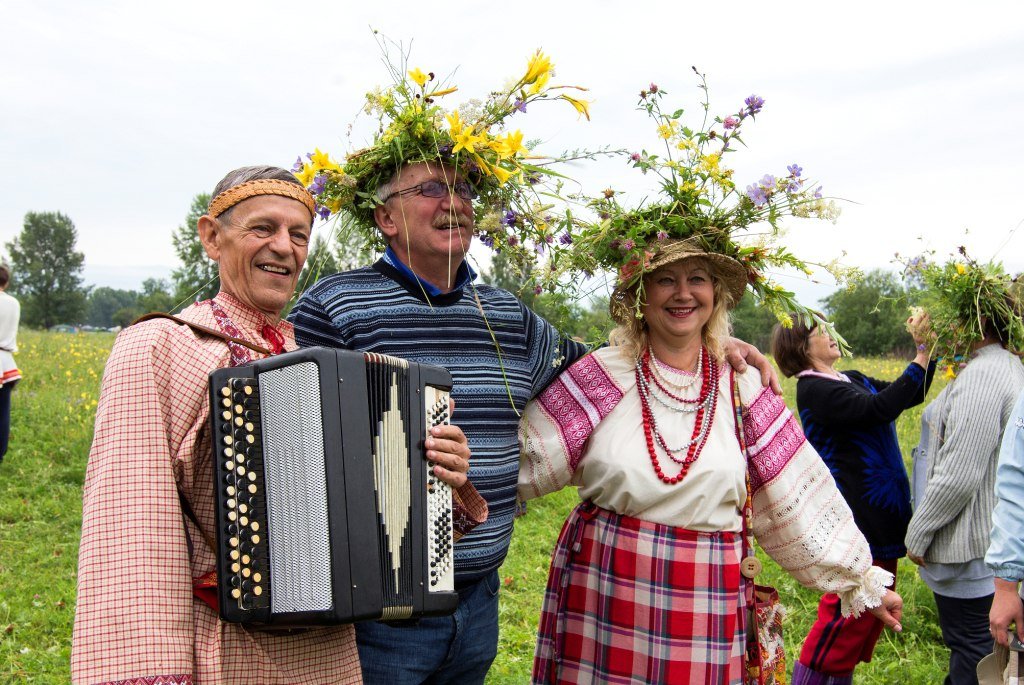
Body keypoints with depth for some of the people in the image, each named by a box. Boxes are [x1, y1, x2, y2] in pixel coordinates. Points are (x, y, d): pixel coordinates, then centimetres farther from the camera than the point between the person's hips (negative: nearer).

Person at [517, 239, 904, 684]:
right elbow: (525, 460, -3)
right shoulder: (603, 375, -3)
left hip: (706, 601, 1)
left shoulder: (741, 387, 2)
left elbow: (800, 498, 7)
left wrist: (862, 581, 11)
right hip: (602, 592, -1)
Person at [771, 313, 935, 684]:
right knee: (848, 612, -4)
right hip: (857, 518, -9)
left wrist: (928, 349, -1)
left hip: (883, 514, 9)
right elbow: (881, 408, -25)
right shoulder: (813, 390, -15)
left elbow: (910, 396, 11)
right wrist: (921, 359, -21)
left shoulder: (854, 380, 13)